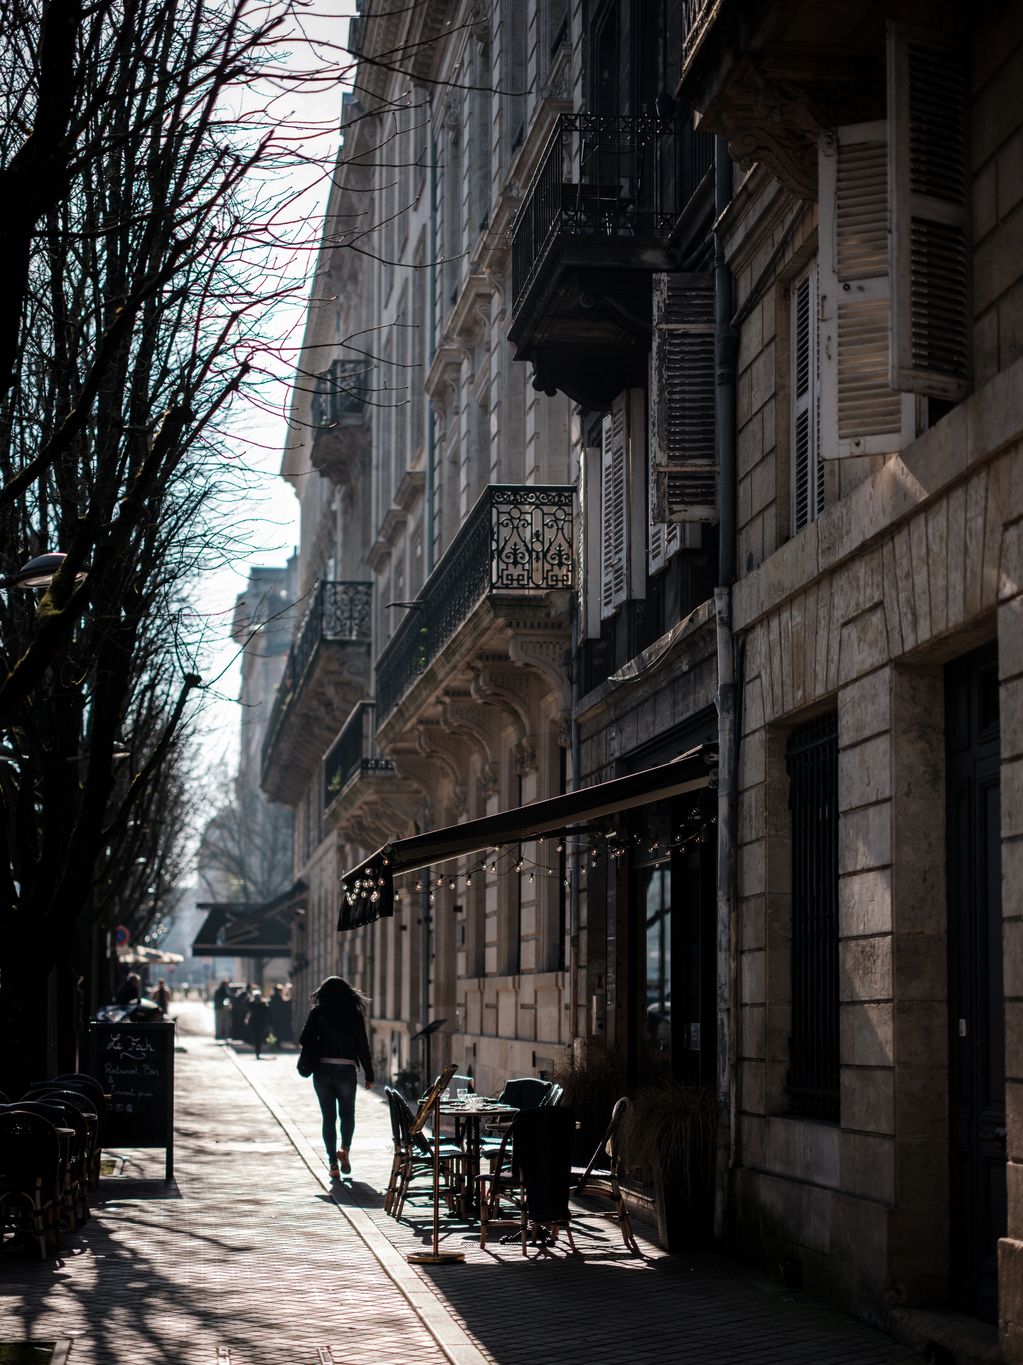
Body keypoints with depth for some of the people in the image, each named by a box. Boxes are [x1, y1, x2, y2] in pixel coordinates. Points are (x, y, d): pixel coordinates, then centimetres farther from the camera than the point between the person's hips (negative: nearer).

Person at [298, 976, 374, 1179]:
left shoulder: (318, 1012, -2)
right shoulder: (355, 1014, 0)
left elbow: (305, 1041, -5)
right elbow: (363, 1046, 0)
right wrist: (369, 1074, 6)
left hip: (323, 1070, 0)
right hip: (347, 1071, 0)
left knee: (328, 1117, 7)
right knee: (347, 1114, 17)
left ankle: (333, 1164, 2)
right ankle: (345, 1149, -7)